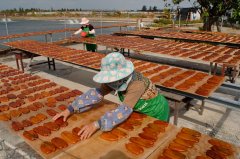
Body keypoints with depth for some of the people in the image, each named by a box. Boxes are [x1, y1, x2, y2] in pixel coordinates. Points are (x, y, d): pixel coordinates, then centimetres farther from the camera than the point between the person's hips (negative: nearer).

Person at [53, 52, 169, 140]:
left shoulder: (137, 83, -39)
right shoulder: (116, 80, -19)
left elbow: (124, 110, -47)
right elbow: (96, 93, -20)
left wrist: (96, 125, -53)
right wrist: (70, 109, -24)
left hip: (156, 113, -5)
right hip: (140, 112, 6)